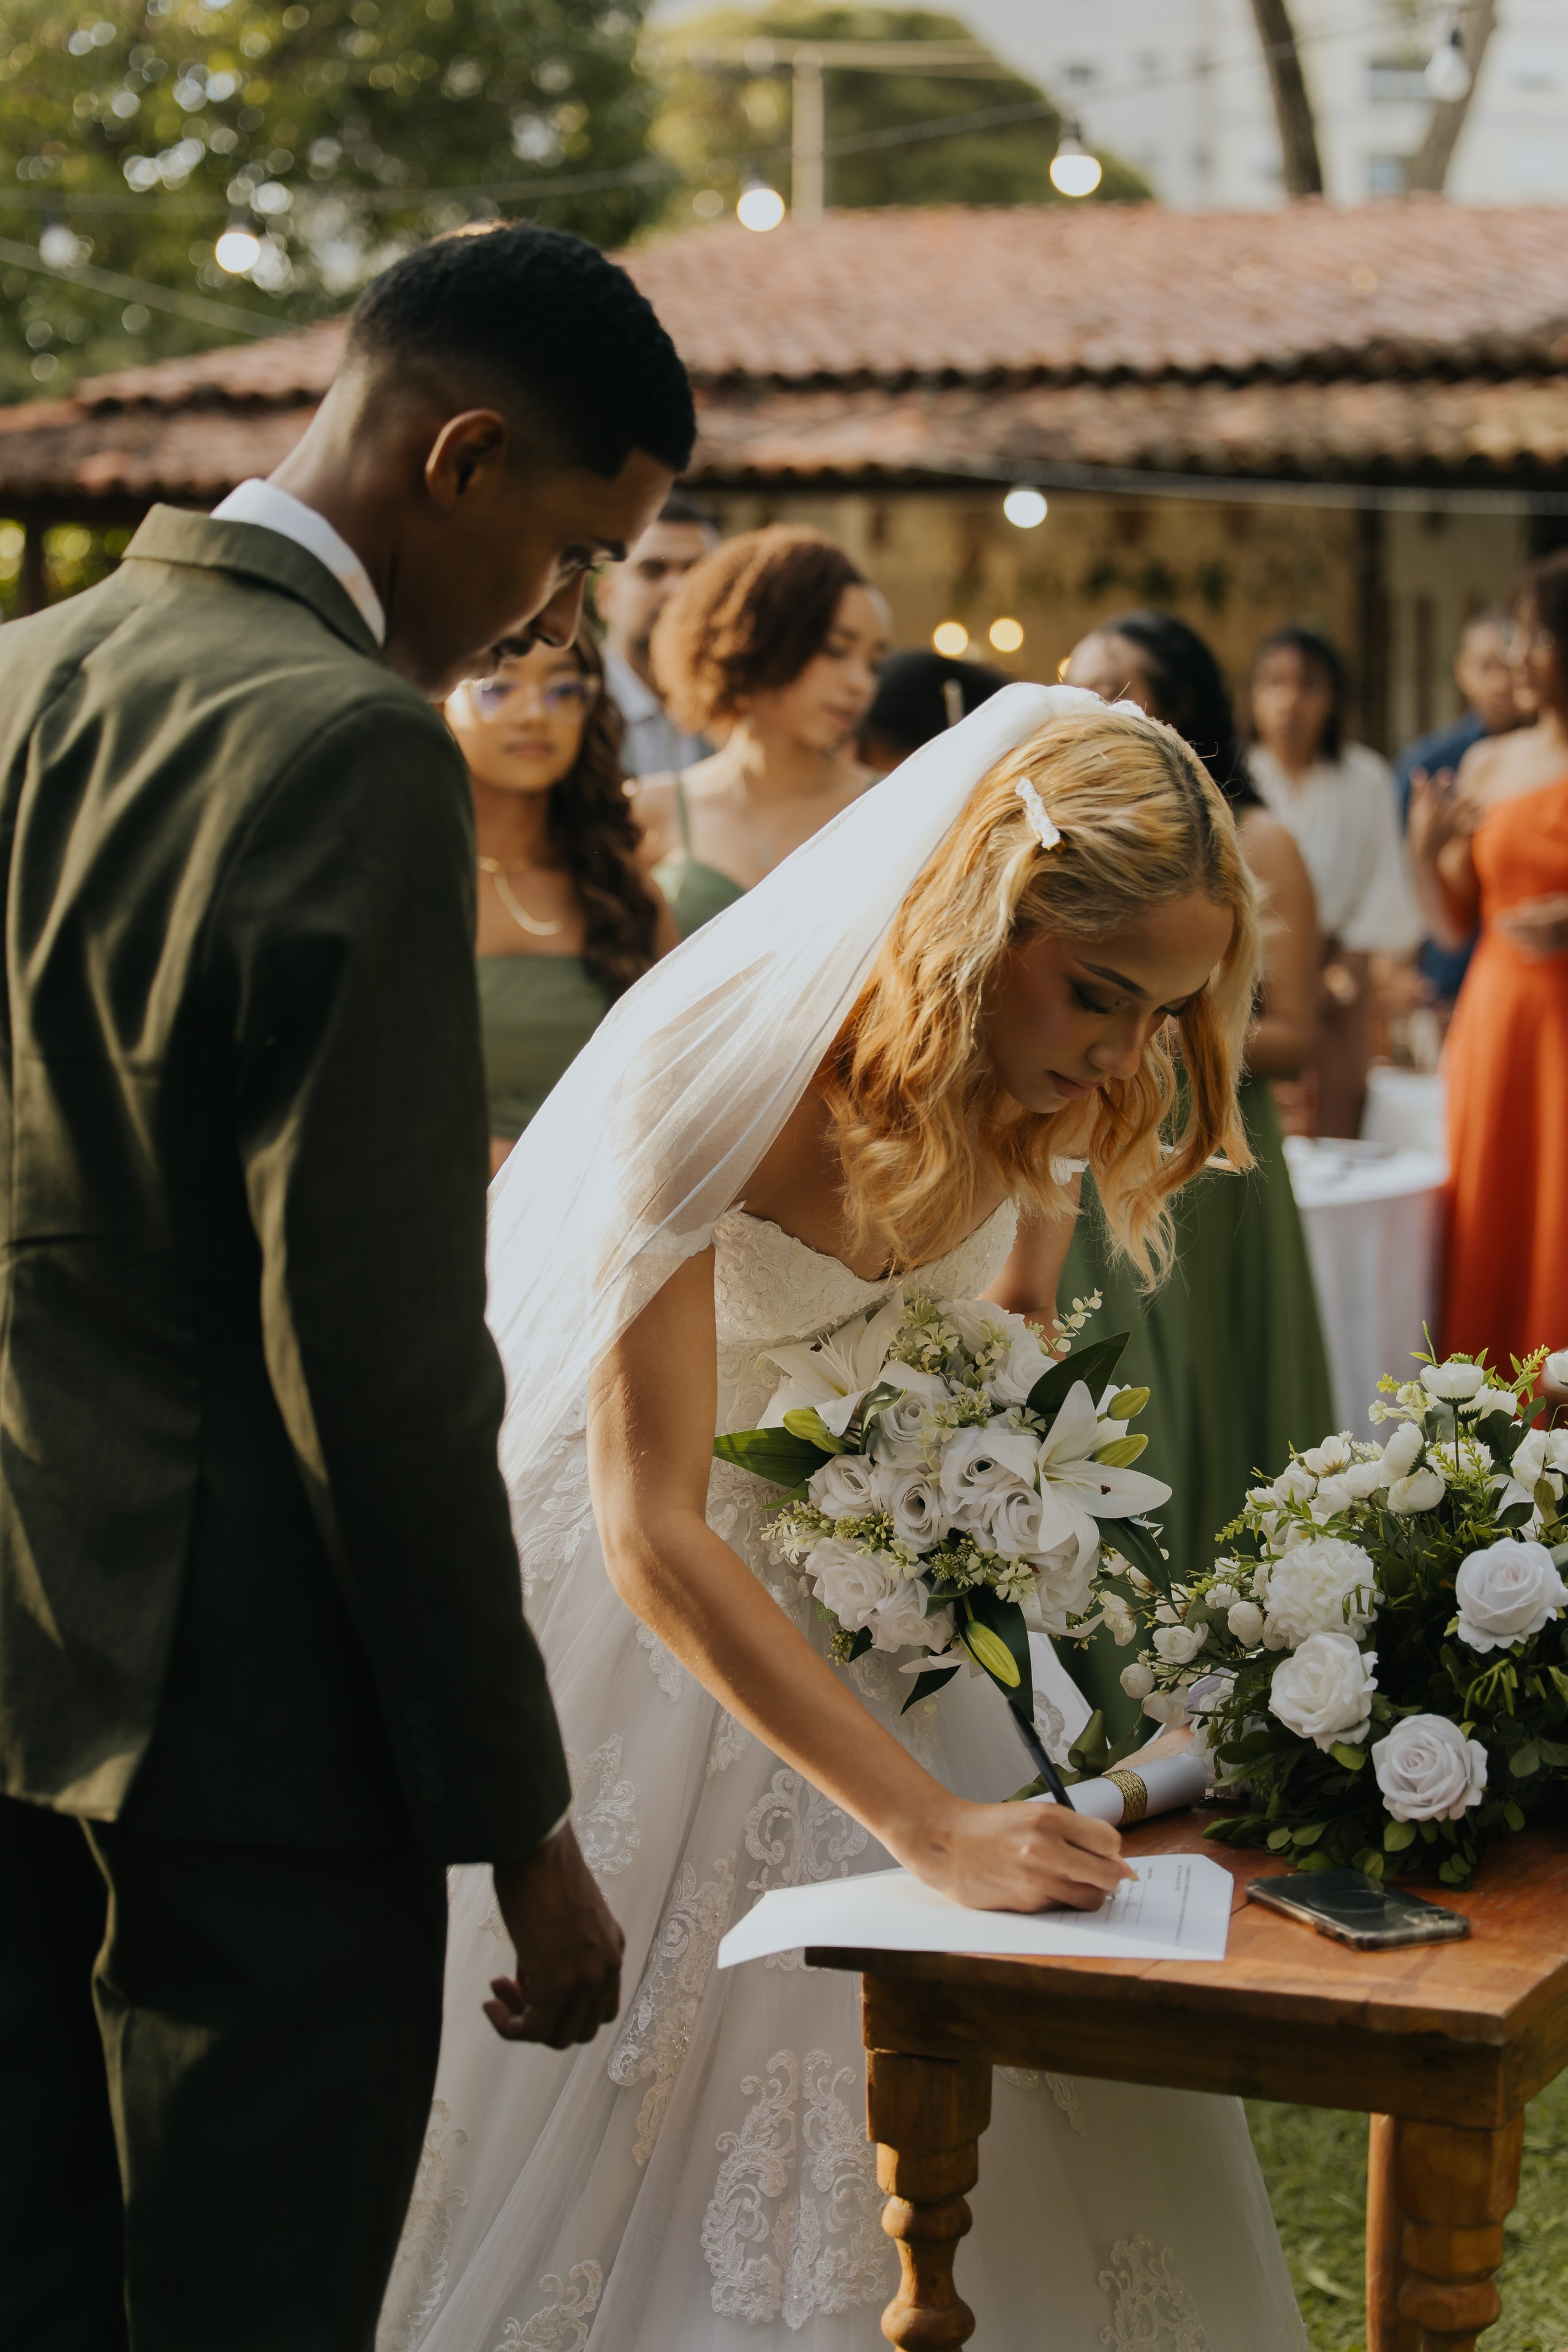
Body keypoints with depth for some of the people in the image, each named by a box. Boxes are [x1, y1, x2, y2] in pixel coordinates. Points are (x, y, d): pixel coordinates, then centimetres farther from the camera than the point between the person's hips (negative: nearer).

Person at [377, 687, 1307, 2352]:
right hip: (646, 1589, -5)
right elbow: (652, 1537, -35)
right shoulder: (709, 1073, -32)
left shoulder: (1035, 1096, -12)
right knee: (634, 2076, 1)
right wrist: (930, 1825, -40)